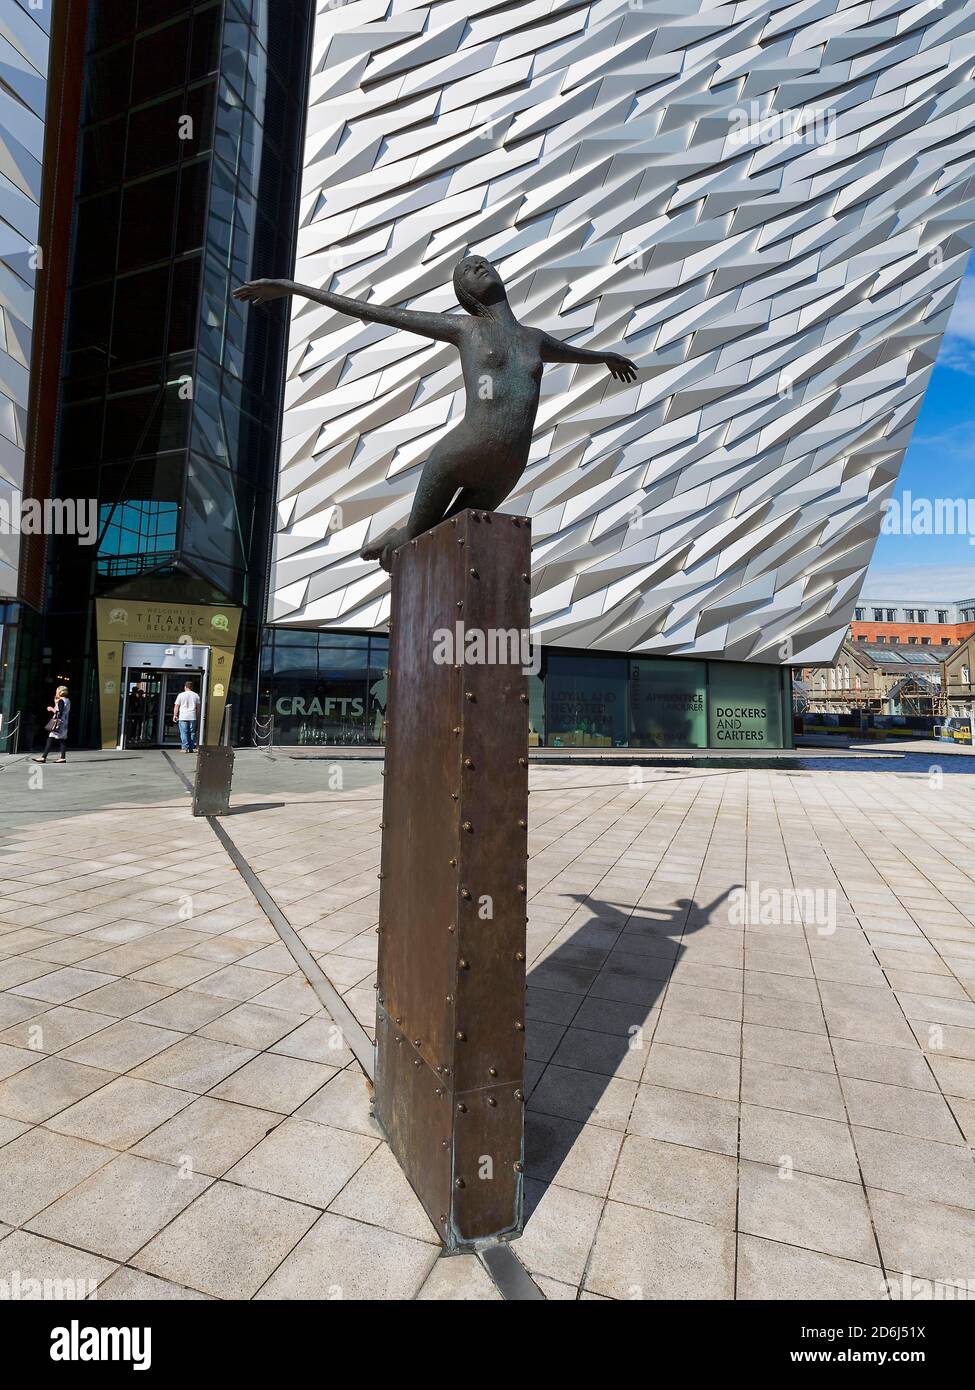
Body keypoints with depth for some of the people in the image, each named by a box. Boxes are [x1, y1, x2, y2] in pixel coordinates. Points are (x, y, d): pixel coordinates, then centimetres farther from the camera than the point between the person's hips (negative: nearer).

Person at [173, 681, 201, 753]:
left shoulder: (181, 695, 1)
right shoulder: (196, 695, 9)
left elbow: (176, 706, 2)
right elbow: (198, 707, 11)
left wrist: (175, 715, 10)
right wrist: (198, 716, 18)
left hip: (183, 717, -2)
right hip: (193, 717, 2)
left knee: (184, 733, -1)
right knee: (192, 733, 8)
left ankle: (185, 748, -6)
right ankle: (192, 748, 9)